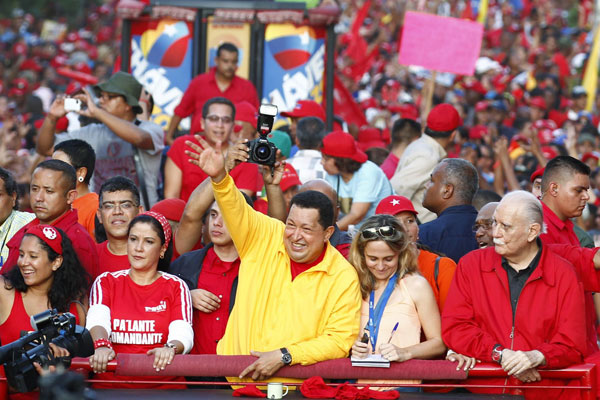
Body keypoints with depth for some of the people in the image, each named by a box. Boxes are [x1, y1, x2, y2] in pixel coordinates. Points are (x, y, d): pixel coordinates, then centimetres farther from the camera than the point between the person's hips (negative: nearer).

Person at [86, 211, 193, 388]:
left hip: (163, 386, -1)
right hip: (111, 385, 1)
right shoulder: (106, 282, 14)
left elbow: (183, 333, -4)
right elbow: (97, 321, -5)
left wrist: (171, 347, -28)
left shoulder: (176, 287, 11)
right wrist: (102, 346, -28)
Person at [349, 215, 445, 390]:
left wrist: (404, 353, -12)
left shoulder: (416, 285, 4)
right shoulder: (358, 286, 14)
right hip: (361, 382, 4)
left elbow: (439, 343, 4)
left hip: (402, 384, -4)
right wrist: (353, 348, 0)